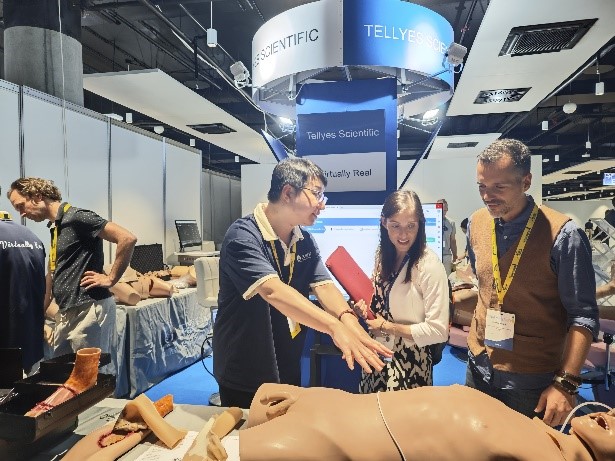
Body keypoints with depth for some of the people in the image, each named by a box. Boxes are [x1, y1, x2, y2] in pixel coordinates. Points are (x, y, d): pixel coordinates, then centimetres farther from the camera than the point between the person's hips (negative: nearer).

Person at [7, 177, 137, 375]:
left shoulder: (76, 217, -11)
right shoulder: (56, 227, 17)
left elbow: (128, 239, -22)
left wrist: (110, 279, -16)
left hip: (90, 309, -9)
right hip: (66, 313, 9)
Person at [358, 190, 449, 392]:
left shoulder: (429, 265, -21)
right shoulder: (383, 255, -2)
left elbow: (438, 331, -21)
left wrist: (387, 327, -16)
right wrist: (365, 308, -8)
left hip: (410, 365, -6)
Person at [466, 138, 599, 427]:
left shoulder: (562, 235, -17)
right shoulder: (476, 224, -2)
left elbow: (583, 316, -15)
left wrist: (566, 383, -21)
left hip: (532, 380, -5)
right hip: (479, 367, 5)